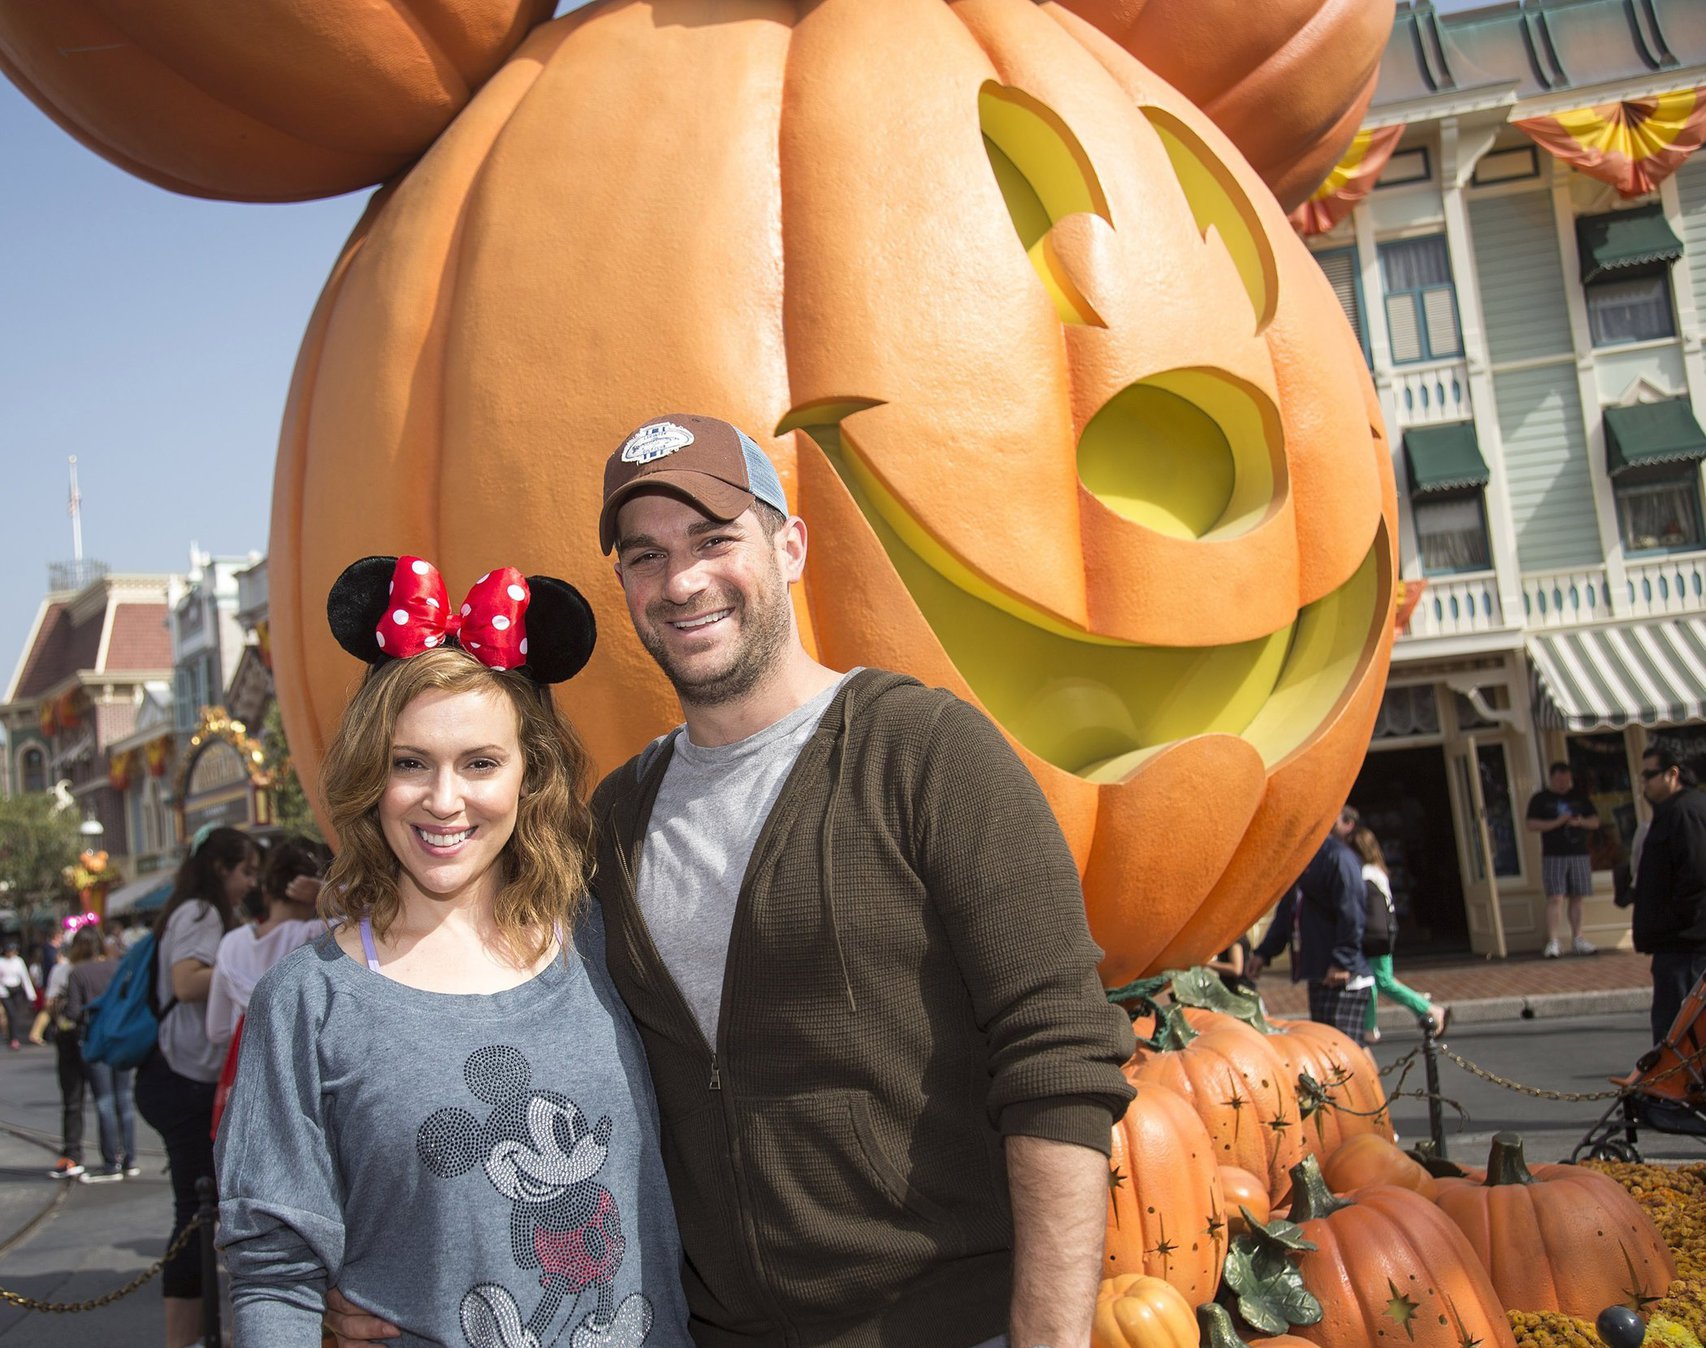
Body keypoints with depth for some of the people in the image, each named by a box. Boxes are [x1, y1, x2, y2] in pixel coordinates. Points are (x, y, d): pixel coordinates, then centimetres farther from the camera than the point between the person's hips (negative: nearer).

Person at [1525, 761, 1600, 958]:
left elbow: (1595, 821, 14)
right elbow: (1530, 825, -6)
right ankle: (1553, 942, -16)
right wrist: (1557, 822, -16)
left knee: (1576, 898, 8)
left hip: (1579, 854, 4)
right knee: (1555, 898, -12)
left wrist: (1581, 822, -8)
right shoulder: (1540, 799, 2)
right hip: (1553, 856, -4)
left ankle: (1577, 939, 16)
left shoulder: (1579, 798, 15)